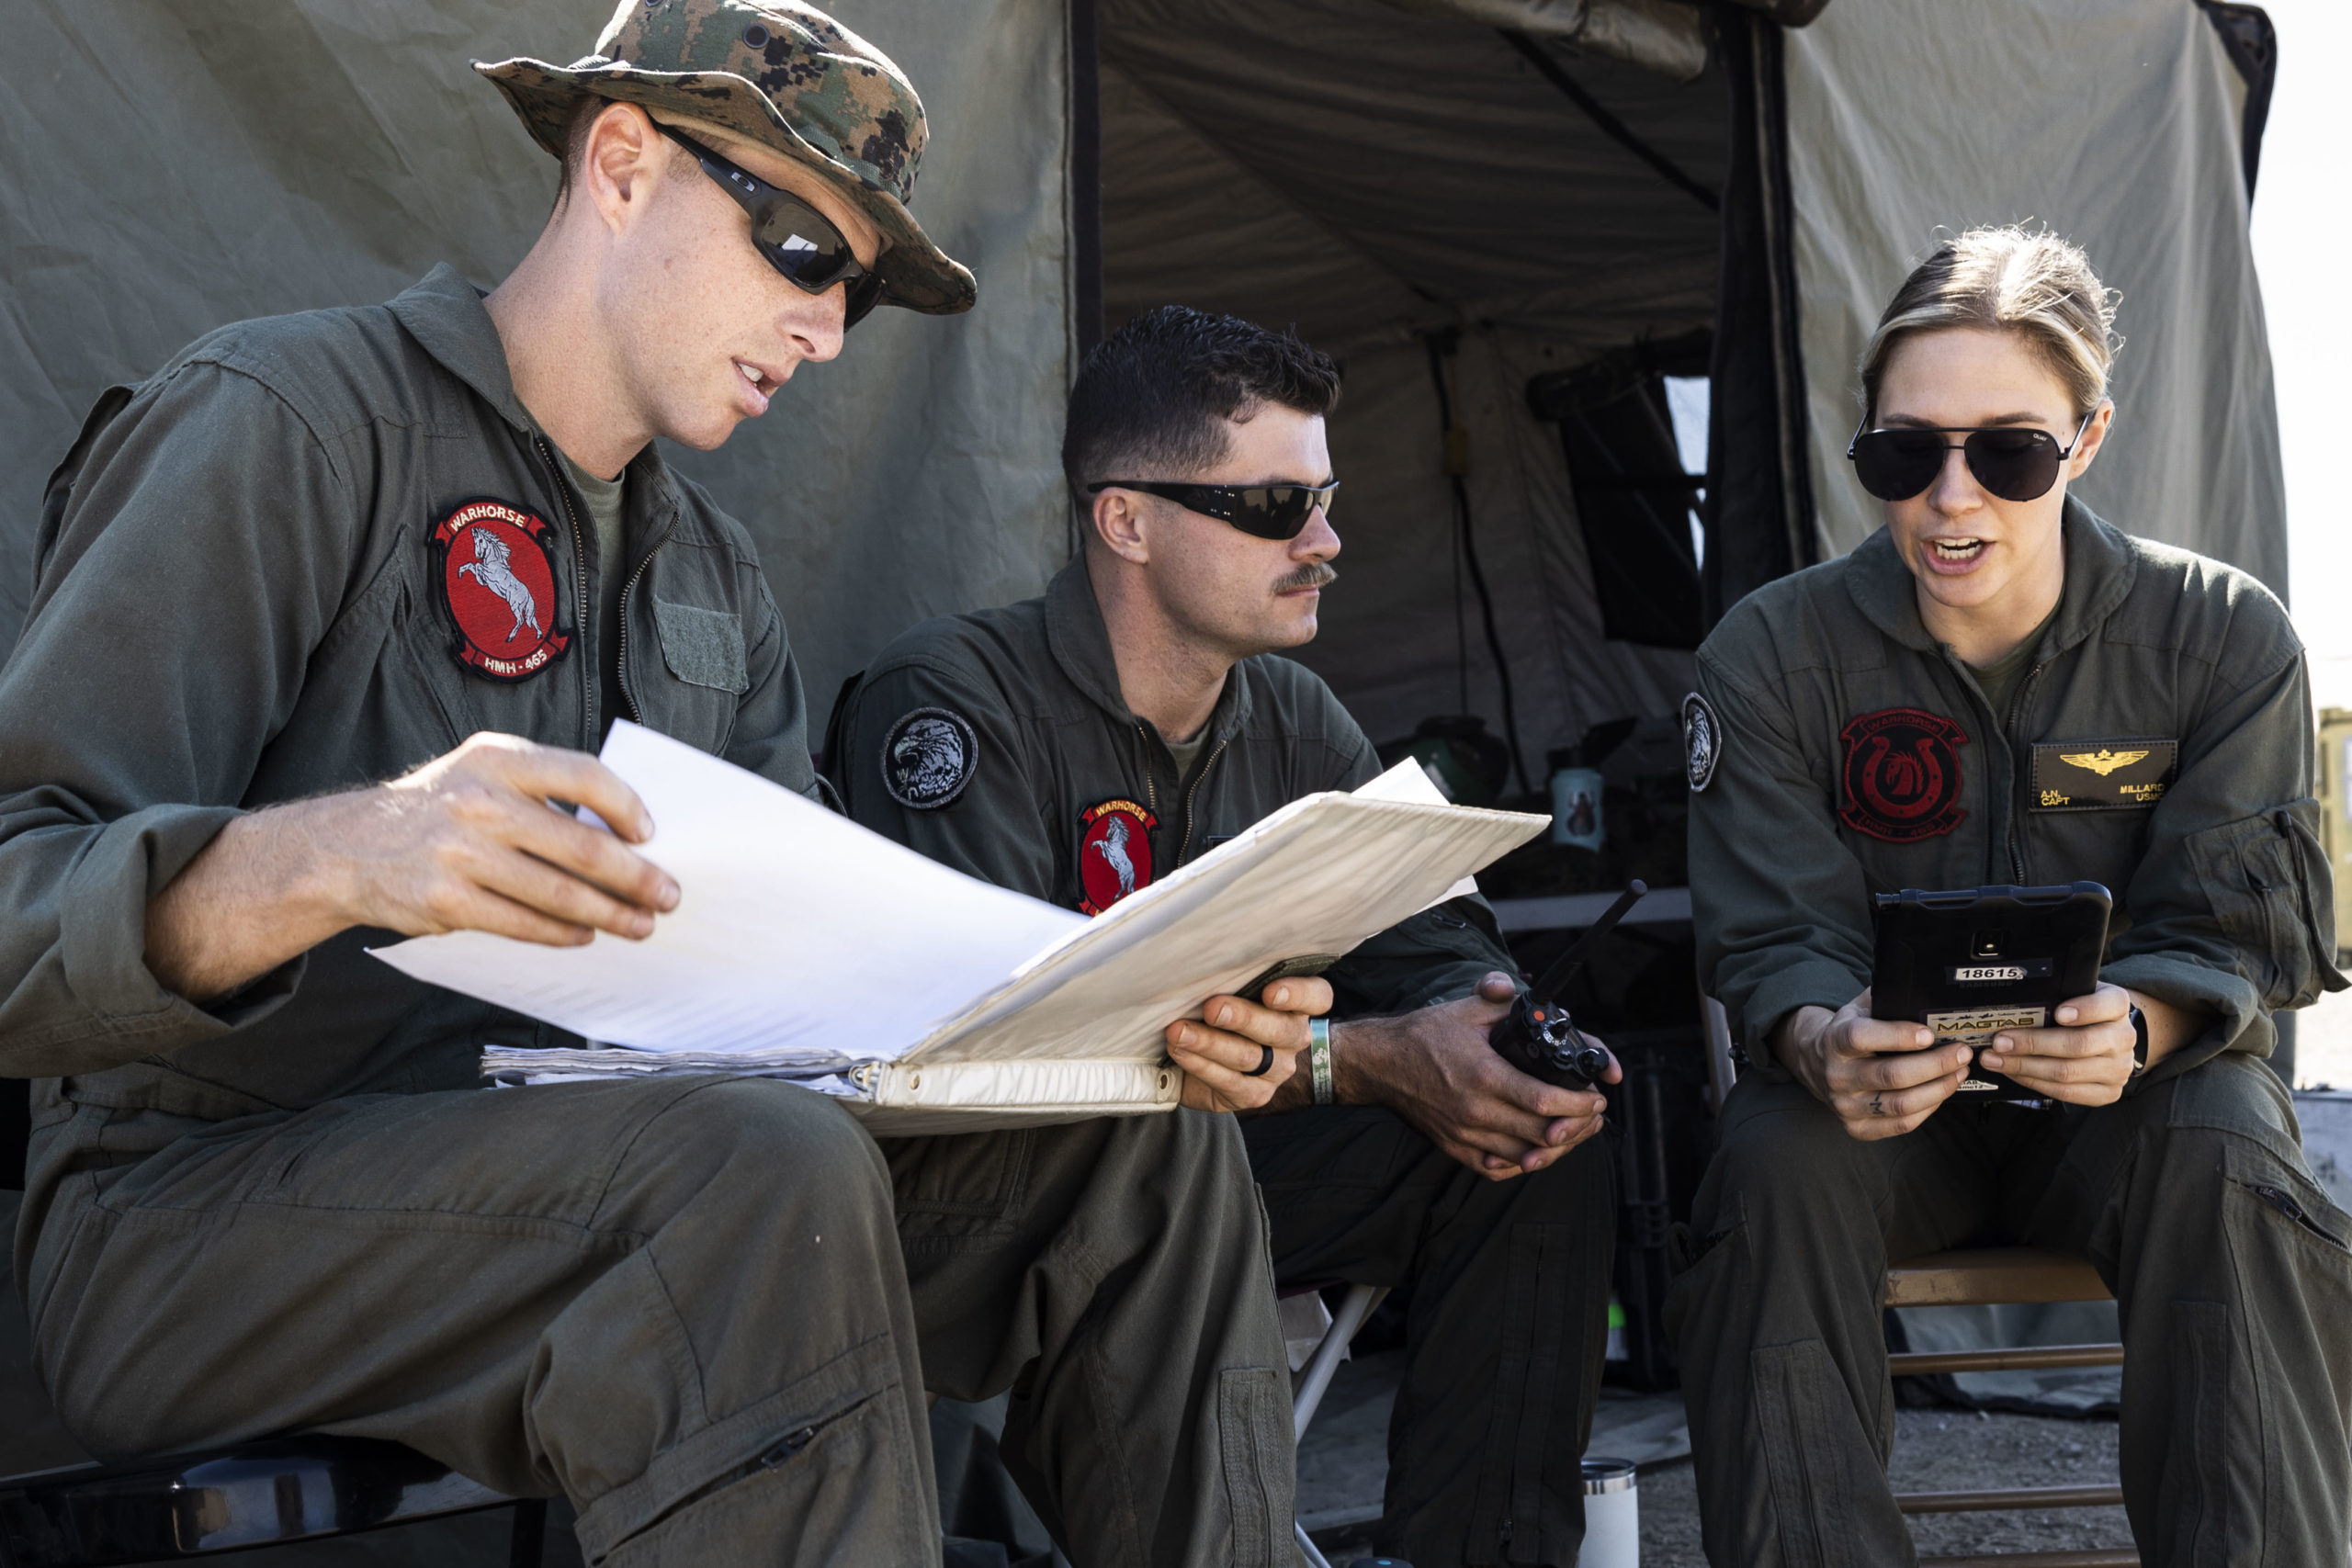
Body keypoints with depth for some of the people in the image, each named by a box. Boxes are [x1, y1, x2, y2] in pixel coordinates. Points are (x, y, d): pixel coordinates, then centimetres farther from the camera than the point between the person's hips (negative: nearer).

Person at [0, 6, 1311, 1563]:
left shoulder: (715, 574, 17)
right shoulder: (283, 426, -10)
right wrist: (326, 857, -41)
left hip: (600, 1182, 8)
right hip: (211, 1203, -7)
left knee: (1148, 1143, -7)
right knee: (771, 1169, -35)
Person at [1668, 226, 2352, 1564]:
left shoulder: (2224, 638, -6)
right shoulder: (1775, 653, -6)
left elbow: (2235, 936, -8)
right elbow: (1776, 938, -9)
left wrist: (2134, 1026, -34)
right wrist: (1821, 1039, -35)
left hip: (2136, 1090, 0)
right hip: (1886, 1098, 0)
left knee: (2229, 1168, -33)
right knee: (1778, 1167, -32)